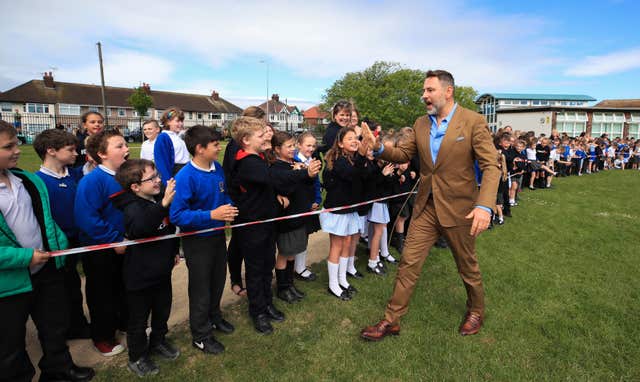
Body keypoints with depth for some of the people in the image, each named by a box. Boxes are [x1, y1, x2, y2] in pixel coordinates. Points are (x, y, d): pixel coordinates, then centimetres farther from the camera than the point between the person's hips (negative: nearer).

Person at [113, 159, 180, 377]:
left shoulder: (159, 198, -1)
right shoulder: (132, 207, -23)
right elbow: (139, 228, -48)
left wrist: (174, 251, 21)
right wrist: (163, 204, -57)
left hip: (162, 270, 7)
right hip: (140, 275, -7)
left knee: (162, 310, 23)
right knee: (139, 319, 12)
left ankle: (158, 341, 47)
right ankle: (137, 357, 33)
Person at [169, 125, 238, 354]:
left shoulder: (217, 168, -4)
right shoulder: (185, 177, -25)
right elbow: (177, 215, -27)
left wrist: (228, 209, -7)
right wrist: (211, 215, -33)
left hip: (218, 235, 7)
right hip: (198, 241, -6)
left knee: (218, 281, 23)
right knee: (200, 288, 11)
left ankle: (213, 317, 49)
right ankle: (201, 335, 33)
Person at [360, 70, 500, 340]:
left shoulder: (473, 121, -11)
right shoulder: (421, 124, 5)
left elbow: (491, 166, -14)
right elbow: (403, 154, 10)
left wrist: (485, 205, -28)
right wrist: (379, 148, -11)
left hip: (458, 208, -4)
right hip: (426, 207, 4)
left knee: (467, 266, 16)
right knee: (408, 263, 5)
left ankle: (476, 311, 44)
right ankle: (391, 320, 18)